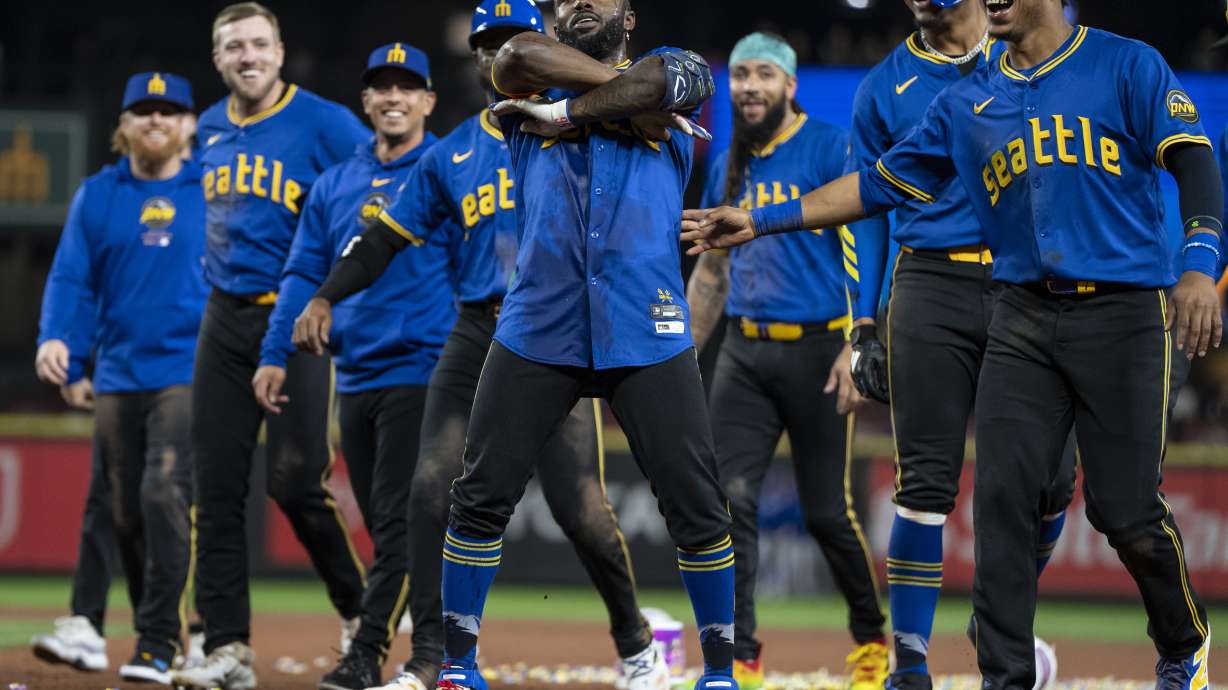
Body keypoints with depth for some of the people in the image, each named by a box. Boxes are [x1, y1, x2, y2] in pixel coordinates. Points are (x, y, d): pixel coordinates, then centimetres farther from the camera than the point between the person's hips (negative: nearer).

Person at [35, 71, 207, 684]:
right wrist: (58, 343, -11)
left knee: (164, 495, -18)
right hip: (117, 376, 3)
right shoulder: (97, 197, 10)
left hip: (189, 374, -3)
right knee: (124, 513, 7)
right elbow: (72, 280, 5)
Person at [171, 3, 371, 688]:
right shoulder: (211, 131, 12)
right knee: (218, 490, -1)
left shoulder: (324, 124, -7)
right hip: (226, 322, 6)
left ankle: (359, 611, 14)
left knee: (296, 483, -10)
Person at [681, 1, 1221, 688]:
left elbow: (1194, 163, -9)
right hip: (1025, 321, 5)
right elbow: (879, 185, 15)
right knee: (1003, 496, -4)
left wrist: (1200, 267, -25)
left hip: (1124, 314, -5)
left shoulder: (1127, 66, -1)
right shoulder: (968, 104, 14)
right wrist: (760, 221, 9)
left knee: (1127, 509, -5)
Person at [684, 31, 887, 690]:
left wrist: (856, 346, -19)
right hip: (744, 354, 5)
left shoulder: (831, 149, -5)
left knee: (826, 512, -1)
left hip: (817, 350, -5)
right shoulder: (728, 167, 14)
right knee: (730, 500, -8)